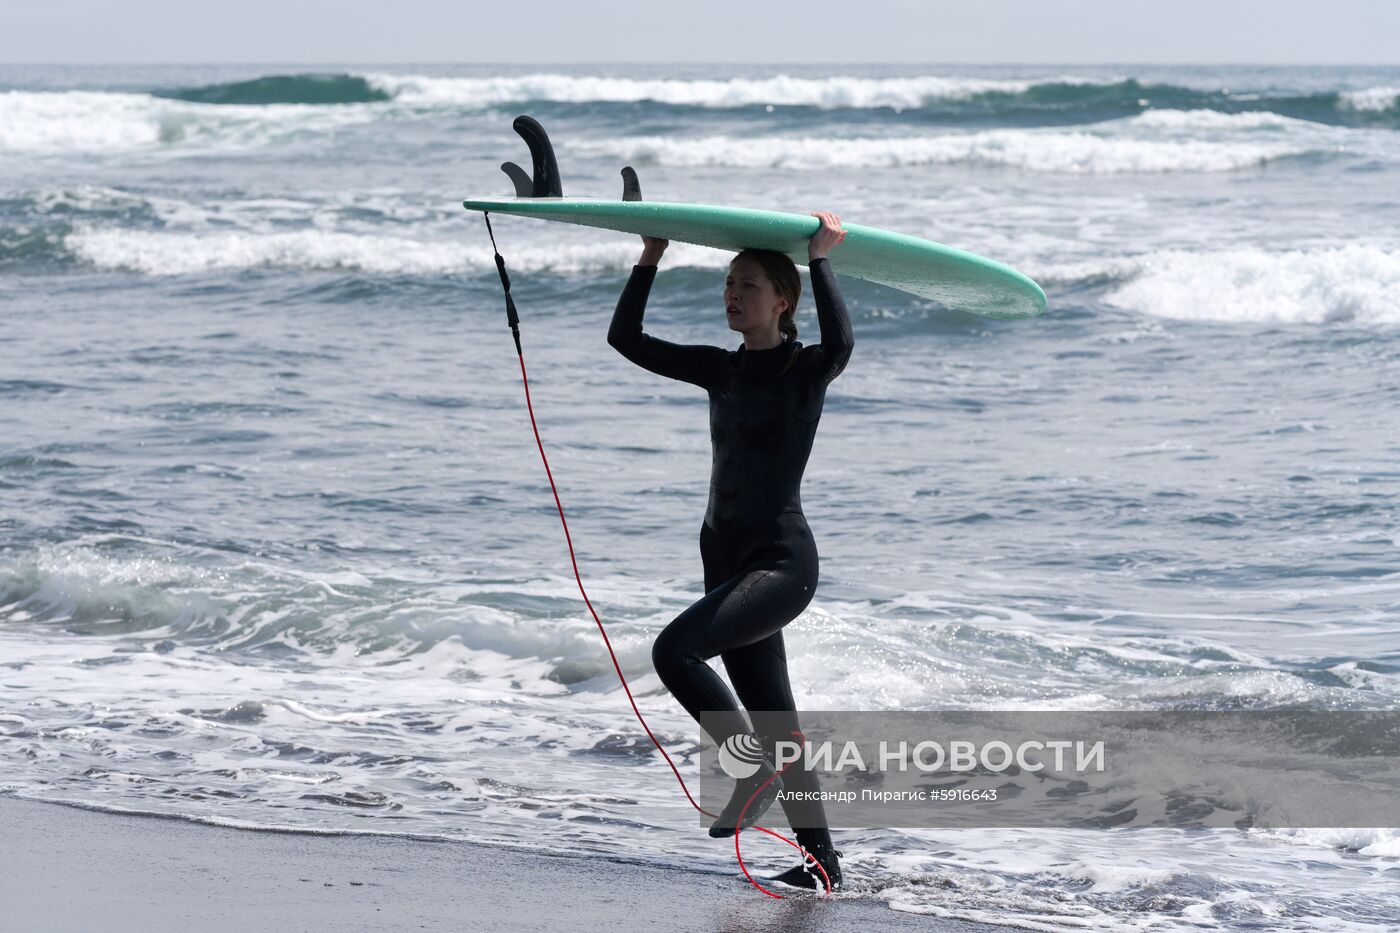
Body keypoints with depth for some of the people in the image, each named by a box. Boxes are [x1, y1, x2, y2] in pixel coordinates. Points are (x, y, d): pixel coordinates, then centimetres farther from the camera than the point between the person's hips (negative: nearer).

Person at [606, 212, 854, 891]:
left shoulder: (804, 371, -8)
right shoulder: (722, 370, 11)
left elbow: (841, 343, -31)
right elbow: (626, 338, 13)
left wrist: (820, 260, -24)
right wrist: (650, 259, 8)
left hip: (783, 561, -8)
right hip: (727, 557, 8)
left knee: (675, 649, -26)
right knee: (776, 721, 9)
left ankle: (755, 767, -10)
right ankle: (821, 859, 16)